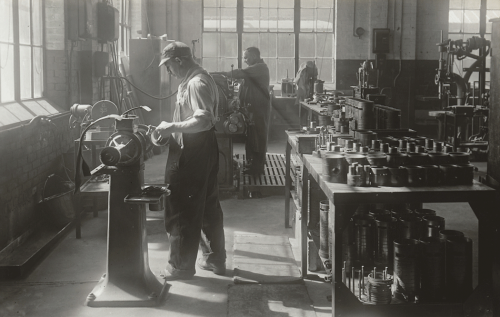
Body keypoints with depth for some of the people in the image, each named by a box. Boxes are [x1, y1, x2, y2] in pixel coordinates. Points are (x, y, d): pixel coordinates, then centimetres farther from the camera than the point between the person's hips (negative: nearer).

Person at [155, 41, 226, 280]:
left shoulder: (196, 84, -19)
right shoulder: (196, 79, 13)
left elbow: (204, 121, -29)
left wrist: (172, 127, -23)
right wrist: (173, 128, 13)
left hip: (191, 153, -11)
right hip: (203, 150, 11)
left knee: (182, 210, -1)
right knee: (208, 207, 17)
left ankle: (181, 265, 9)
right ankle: (215, 258, 28)